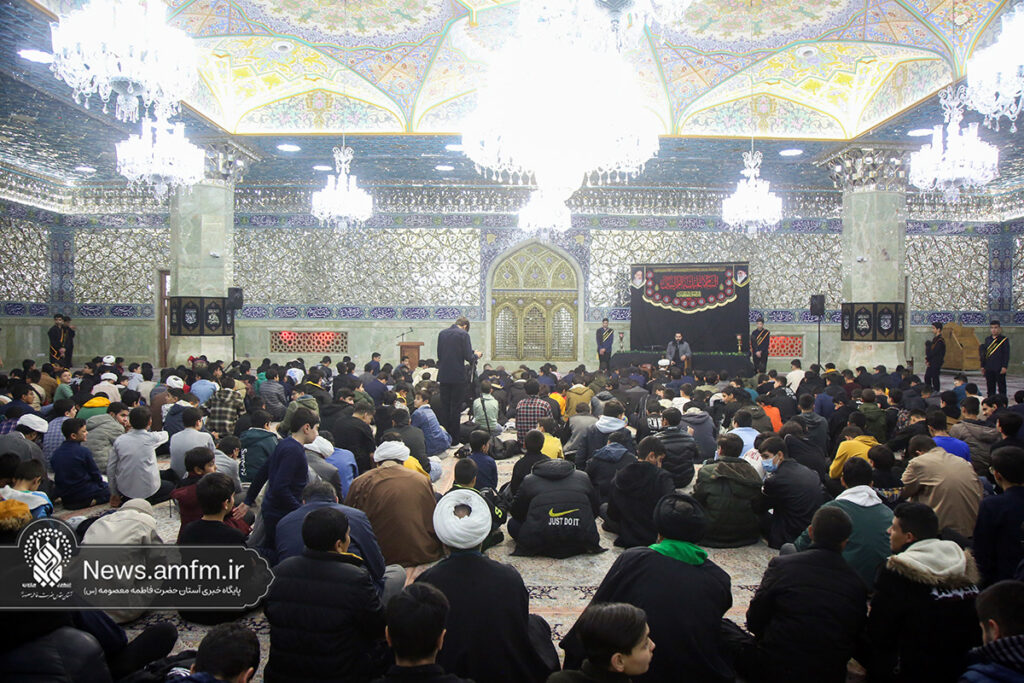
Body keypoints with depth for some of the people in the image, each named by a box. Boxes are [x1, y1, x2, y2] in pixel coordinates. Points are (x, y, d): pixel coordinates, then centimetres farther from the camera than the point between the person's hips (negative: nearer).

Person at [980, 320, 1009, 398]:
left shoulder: (1004, 340, -2)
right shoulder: (987, 339, 11)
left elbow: (1006, 354, -5)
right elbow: (984, 353, 14)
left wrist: (1004, 366, -11)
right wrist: (983, 366, 10)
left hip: (999, 368, -4)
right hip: (989, 368, 4)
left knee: (1001, 386, 0)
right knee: (990, 386, 10)